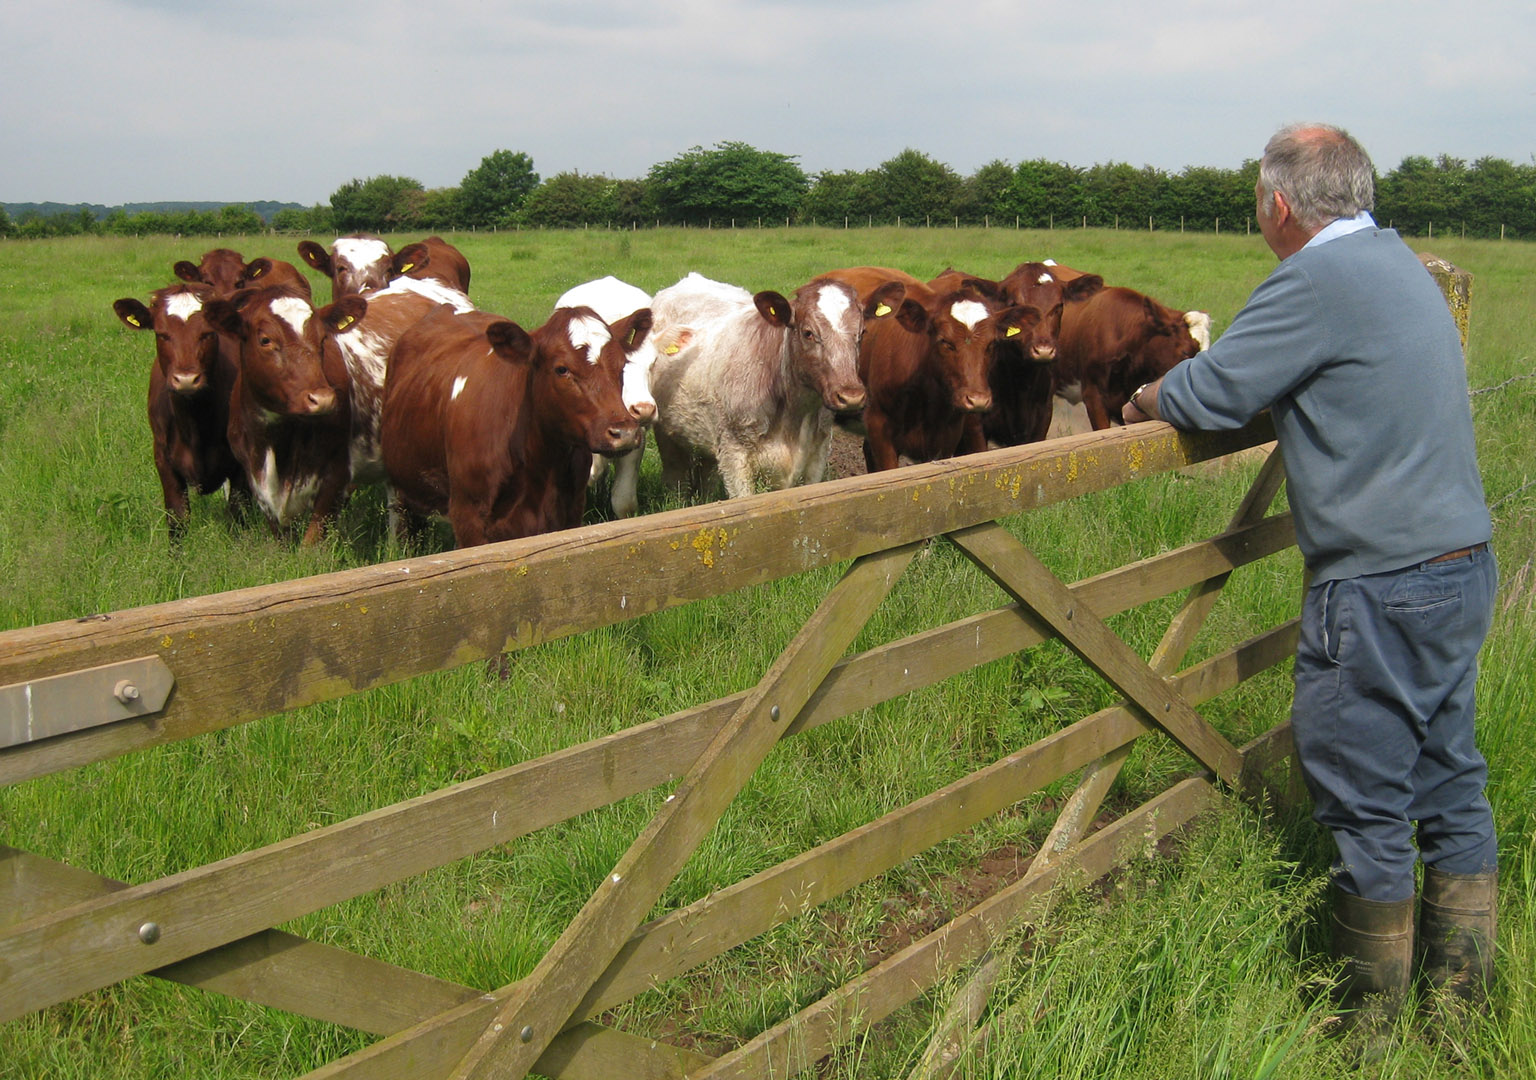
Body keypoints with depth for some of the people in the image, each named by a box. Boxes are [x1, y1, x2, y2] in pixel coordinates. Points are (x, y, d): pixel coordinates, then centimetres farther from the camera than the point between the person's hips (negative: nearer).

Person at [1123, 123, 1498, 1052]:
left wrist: (1143, 403, 7)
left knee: (1364, 802, 2)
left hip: (1382, 587, -9)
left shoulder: (1319, 277, -15)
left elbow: (1210, 394, -13)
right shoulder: (1399, 262, 14)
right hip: (1463, 566, 9)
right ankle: (1463, 998, 27)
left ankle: (1371, 1025, 15)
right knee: (1449, 781, 16)